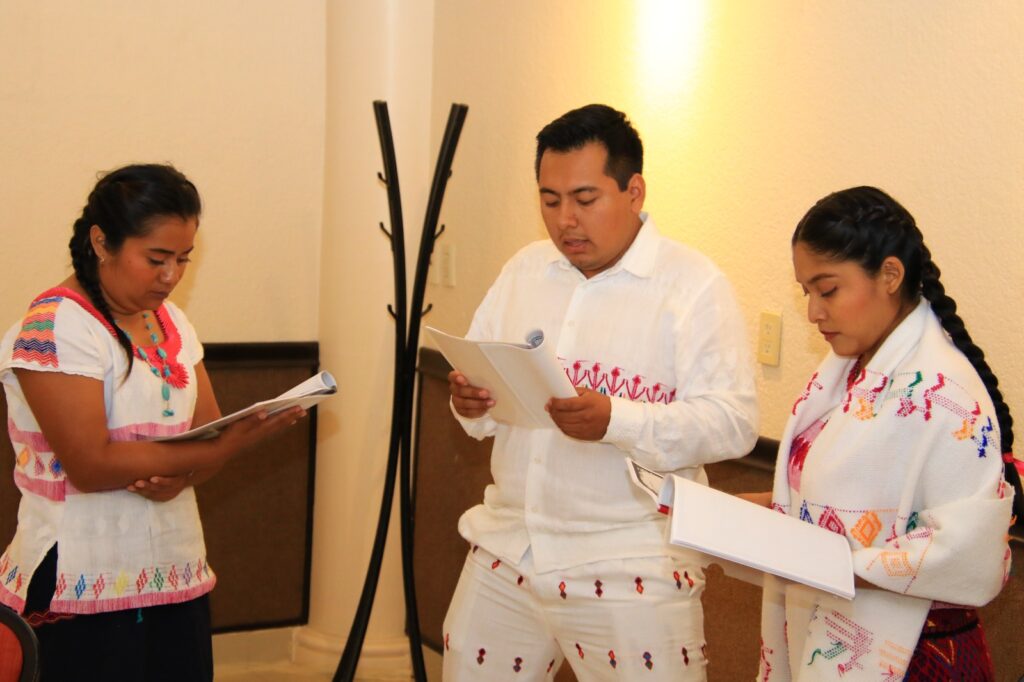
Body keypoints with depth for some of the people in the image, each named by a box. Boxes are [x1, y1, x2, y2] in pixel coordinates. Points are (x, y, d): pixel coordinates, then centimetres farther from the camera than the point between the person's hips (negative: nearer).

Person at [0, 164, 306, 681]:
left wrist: (179, 475, -14)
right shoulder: (55, 327, -13)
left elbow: (208, 433, 8)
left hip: (177, 576, 7)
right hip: (85, 593, -7)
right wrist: (221, 450, -24)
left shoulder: (169, 320, 10)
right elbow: (92, 465, -20)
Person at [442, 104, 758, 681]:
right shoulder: (524, 271, 11)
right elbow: (481, 386, 16)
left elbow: (734, 422, -15)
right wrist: (470, 403, -8)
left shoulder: (694, 286, -7)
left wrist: (614, 421, -28)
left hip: (629, 569, -5)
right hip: (507, 548, 5)